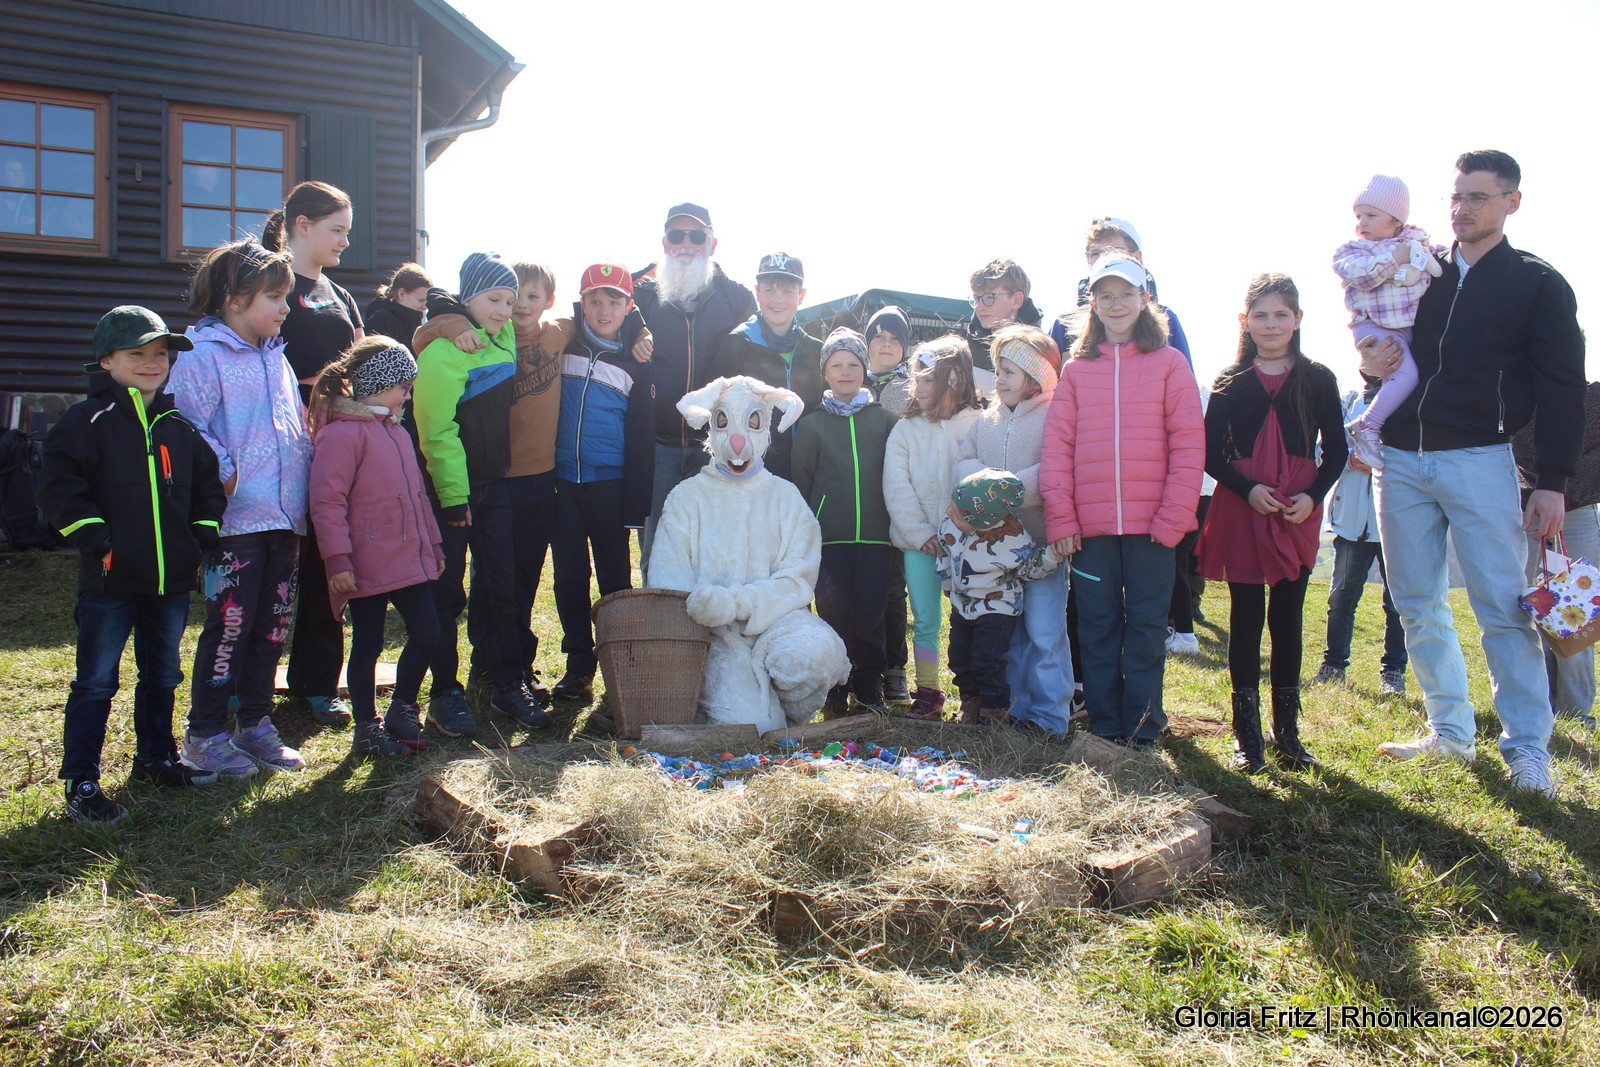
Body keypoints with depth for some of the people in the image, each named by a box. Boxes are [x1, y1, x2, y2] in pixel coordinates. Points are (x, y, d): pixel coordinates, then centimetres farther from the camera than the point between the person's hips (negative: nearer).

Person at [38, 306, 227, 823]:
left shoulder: (179, 426, 10)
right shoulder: (88, 420, -7)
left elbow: (207, 484, 19)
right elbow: (58, 486, -11)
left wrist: (205, 534, 6)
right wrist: (95, 539, -17)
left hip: (172, 581, 6)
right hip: (109, 581, -6)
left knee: (161, 677, 18)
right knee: (95, 683, 2)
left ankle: (155, 759, 35)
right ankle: (81, 784, 10)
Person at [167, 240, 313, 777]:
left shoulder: (276, 356, 17)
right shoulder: (201, 354, -8)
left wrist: (306, 481, 13)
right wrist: (224, 475, -20)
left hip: (285, 515, 7)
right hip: (236, 519, -7)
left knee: (272, 626, 12)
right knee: (230, 626, -2)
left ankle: (255, 723, 25)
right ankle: (204, 736, 12)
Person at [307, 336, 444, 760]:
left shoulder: (396, 431, 16)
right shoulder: (341, 433, -13)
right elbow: (327, 501, -17)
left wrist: (433, 543, 23)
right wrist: (337, 560, -19)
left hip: (409, 558, 8)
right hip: (366, 564, -8)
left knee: (427, 633, 7)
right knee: (367, 645, 5)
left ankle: (402, 709, 26)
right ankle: (367, 729, 19)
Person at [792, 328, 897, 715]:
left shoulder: (883, 420, 10)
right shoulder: (812, 424, 10)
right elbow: (801, 481, 9)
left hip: (874, 535, 0)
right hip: (829, 536, 0)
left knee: (870, 614, 1)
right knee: (835, 614, -2)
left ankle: (869, 689, 15)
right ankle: (835, 691, 10)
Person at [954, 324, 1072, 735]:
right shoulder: (986, 420, 15)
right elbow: (964, 461, 7)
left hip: (1041, 542, -6)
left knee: (1045, 631, -4)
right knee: (1009, 631, 14)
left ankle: (1050, 714, 5)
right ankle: (1018, 707, 24)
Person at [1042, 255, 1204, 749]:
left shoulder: (1169, 362, 3)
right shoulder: (1076, 369, 9)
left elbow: (1188, 443, -2)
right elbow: (1057, 445, 3)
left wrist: (1174, 516, -11)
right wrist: (1060, 518, -6)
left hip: (1151, 523, -2)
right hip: (1091, 524, 2)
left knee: (1147, 625, 5)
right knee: (1097, 626, 8)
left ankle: (1143, 725, 16)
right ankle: (1104, 724, 18)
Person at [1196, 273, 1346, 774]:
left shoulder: (1318, 379, 6)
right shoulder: (1230, 382, 4)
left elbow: (1336, 451, 7)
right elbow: (1211, 453, 1)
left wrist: (1312, 495, -9)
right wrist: (1247, 488, -15)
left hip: (1298, 514, 1)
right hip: (1241, 511, -1)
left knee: (1288, 617, 6)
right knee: (1246, 616, 1)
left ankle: (1287, 731, 17)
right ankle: (1247, 734, 9)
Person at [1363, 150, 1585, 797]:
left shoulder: (1537, 284, 5)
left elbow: (1561, 391, 1)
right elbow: (1381, 349, 25)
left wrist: (1552, 483, -7)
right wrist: (1369, 364, -1)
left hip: (1479, 461, -4)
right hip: (1401, 460, 4)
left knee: (1503, 610, -6)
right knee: (1418, 608, 7)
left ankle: (1527, 749, 3)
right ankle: (1451, 733, 19)